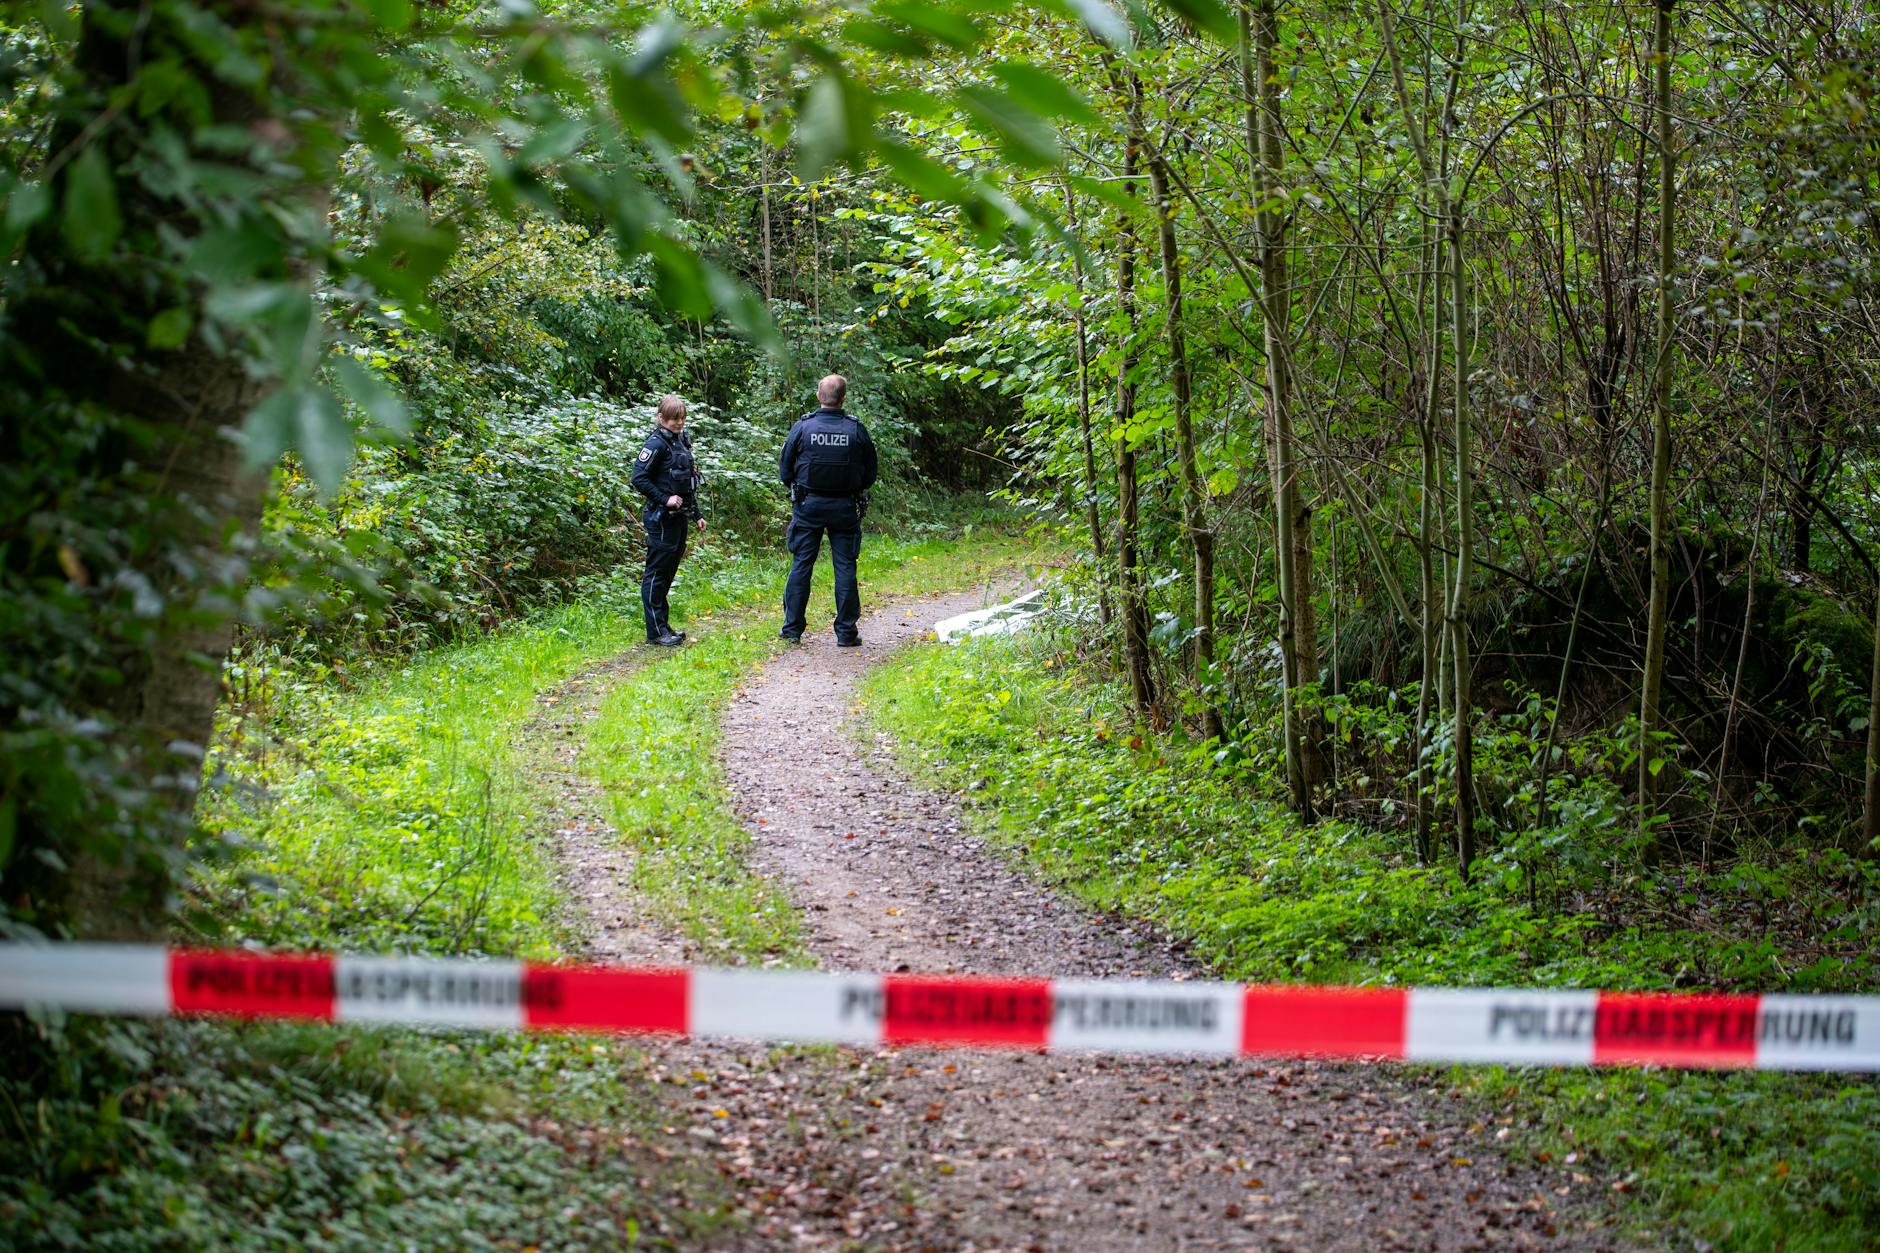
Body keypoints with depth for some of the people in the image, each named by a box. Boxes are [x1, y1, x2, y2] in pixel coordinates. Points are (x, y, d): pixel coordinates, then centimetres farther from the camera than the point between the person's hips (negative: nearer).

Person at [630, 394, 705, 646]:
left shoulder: (681, 441, 15)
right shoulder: (657, 443, -12)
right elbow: (639, 478, -17)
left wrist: (696, 514, 21)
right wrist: (664, 500, -19)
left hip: (678, 518, 9)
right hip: (662, 519, -9)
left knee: (668, 571, 13)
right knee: (656, 572, -5)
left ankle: (662, 625, 20)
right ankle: (655, 632, -3)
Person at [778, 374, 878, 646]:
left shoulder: (802, 427, -7)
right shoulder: (857, 430, -6)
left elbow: (784, 470, 0)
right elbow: (870, 474, 3)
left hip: (808, 504, 0)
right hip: (845, 508, 0)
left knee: (801, 565, 6)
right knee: (845, 567, 4)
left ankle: (792, 629, 8)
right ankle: (846, 631, 5)